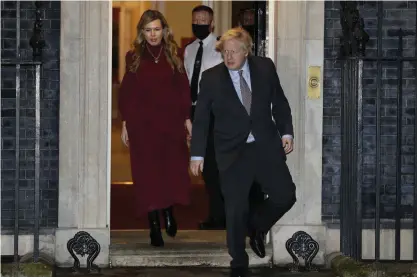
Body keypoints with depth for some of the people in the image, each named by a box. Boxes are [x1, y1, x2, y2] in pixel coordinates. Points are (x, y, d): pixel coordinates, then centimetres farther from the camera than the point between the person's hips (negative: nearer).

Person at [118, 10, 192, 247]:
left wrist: (187, 118, 2)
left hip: (171, 121, 1)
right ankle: (154, 225, 5)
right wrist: (125, 123, 1)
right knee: (148, 173, 0)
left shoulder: (173, 55, 5)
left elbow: (184, 89, 6)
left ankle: (169, 212, 24)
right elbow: (126, 92, 4)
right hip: (142, 123, -1)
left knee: (173, 170, -1)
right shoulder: (134, 57, 3)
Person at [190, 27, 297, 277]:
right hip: (233, 153, -2)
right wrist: (197, 154, -4)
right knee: (236, 210, -1)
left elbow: (279, 102, 10)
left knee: (285, 195, -3)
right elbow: (201, 119, -1)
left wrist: (286, 132, 0)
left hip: (266, 146, 2)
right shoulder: (211, 78, -4)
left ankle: (256, 226, 27)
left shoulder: (265, 68, 1)